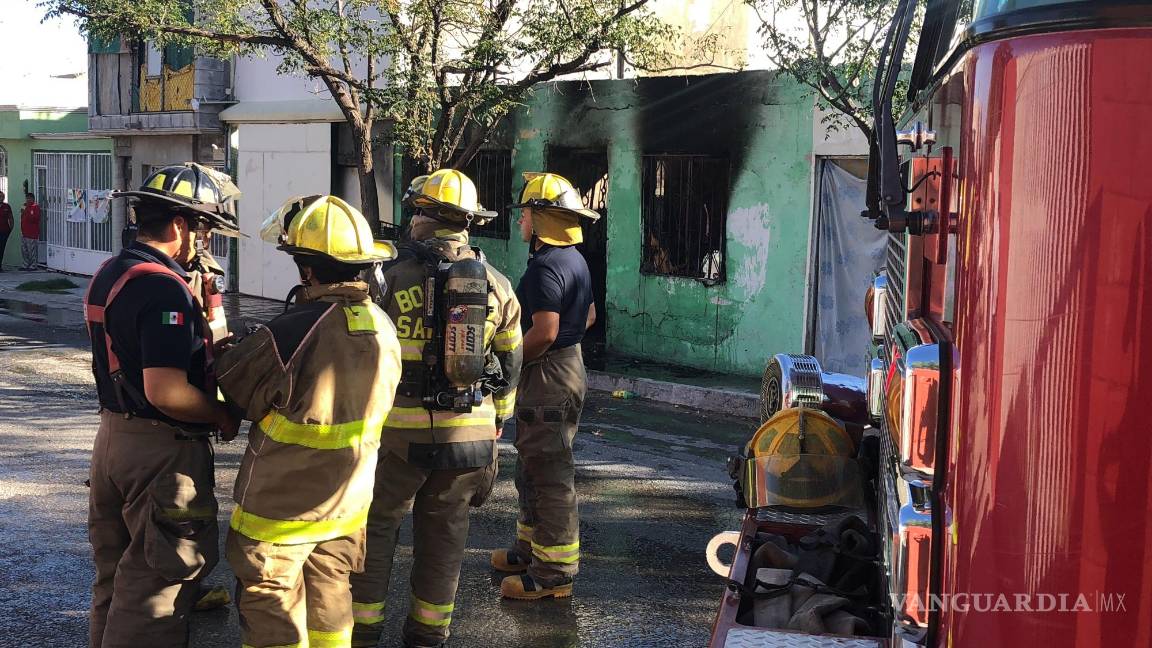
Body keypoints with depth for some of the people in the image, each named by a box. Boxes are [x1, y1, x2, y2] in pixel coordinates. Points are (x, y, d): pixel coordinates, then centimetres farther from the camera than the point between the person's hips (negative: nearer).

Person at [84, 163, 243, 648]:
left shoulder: (109, 274, 8)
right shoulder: (164, 287, -22)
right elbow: (166, 392, -28)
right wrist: (221, 416, -12)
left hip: (112, 436, 9)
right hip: (162, 449, -9)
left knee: (115, 573, 21)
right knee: (157, 583, 2)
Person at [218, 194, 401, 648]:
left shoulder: (289, 335, -27)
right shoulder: (383, 328, -5)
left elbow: (231, 381, -10)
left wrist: (220, 350, 11)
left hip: (280, 508, -6)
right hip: (347, 506, 6)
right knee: (329, 602, 22)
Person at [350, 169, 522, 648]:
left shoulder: (391, 278, -10)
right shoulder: (497, 285, 4)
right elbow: (510, 364, 11)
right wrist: (498, 418, 22)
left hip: (400, 430, -3)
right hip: (469, 433, 4)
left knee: (375, 528, 10)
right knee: (444, 534, 14)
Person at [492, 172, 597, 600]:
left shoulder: (546, 267, -20)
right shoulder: (575, 259, 13)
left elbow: (544, 331, -27)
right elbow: (589, 315, 23)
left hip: (548, 374, -11)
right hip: (569, 364, 11)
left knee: (549, 472, -6)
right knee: (533, 465, 21)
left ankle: (554, 571, 0)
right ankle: (532, 547, 33)